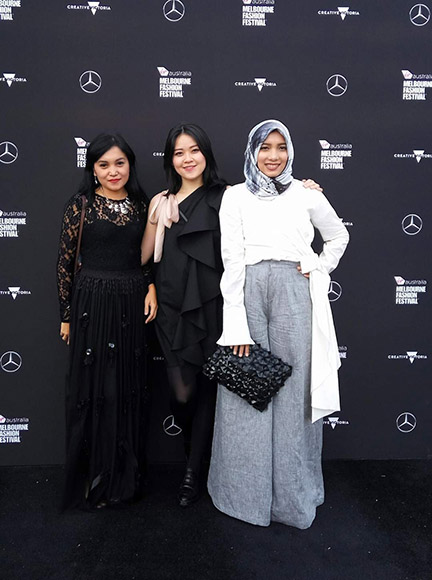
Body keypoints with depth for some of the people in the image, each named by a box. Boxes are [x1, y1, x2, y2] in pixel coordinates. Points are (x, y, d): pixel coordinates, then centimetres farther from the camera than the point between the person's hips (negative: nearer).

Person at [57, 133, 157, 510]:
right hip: (92, 304, -4)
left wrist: (151, 287, -3)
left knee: (130, 390, 11)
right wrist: (67, 316, -1)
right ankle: (92, 481, 23)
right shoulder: (80, 205, -4)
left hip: (133, 305, 4)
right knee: (94, 389, 4)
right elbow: (66, 262, -2)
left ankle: (126, 476, 29)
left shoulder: (140, 205, 8)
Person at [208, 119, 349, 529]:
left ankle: (293, 496, 21)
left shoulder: (307, 195, 10)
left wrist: (319, 269, 7)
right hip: (248, 294, 0)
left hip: (294, 296, 1)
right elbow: (231, 260, -2)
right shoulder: (235, 196, 6)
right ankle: (247, 493, 22)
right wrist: (236, 326, -9)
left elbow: (338, 237, 26)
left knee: (293, 394, 4)